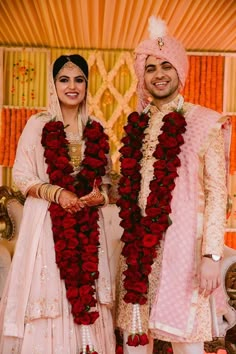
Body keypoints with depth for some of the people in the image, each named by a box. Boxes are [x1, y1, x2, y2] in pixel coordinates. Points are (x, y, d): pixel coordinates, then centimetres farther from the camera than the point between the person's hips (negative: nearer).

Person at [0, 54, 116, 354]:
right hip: (47, 221, -3)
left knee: (87, 292, 6)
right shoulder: (38, 124, -2)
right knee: (49, 289, 0)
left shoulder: (96, 130, 9)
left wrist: (101, 195, -7)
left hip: (88, 224, 3)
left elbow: (104, 178, 14)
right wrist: (57, 193, -18)